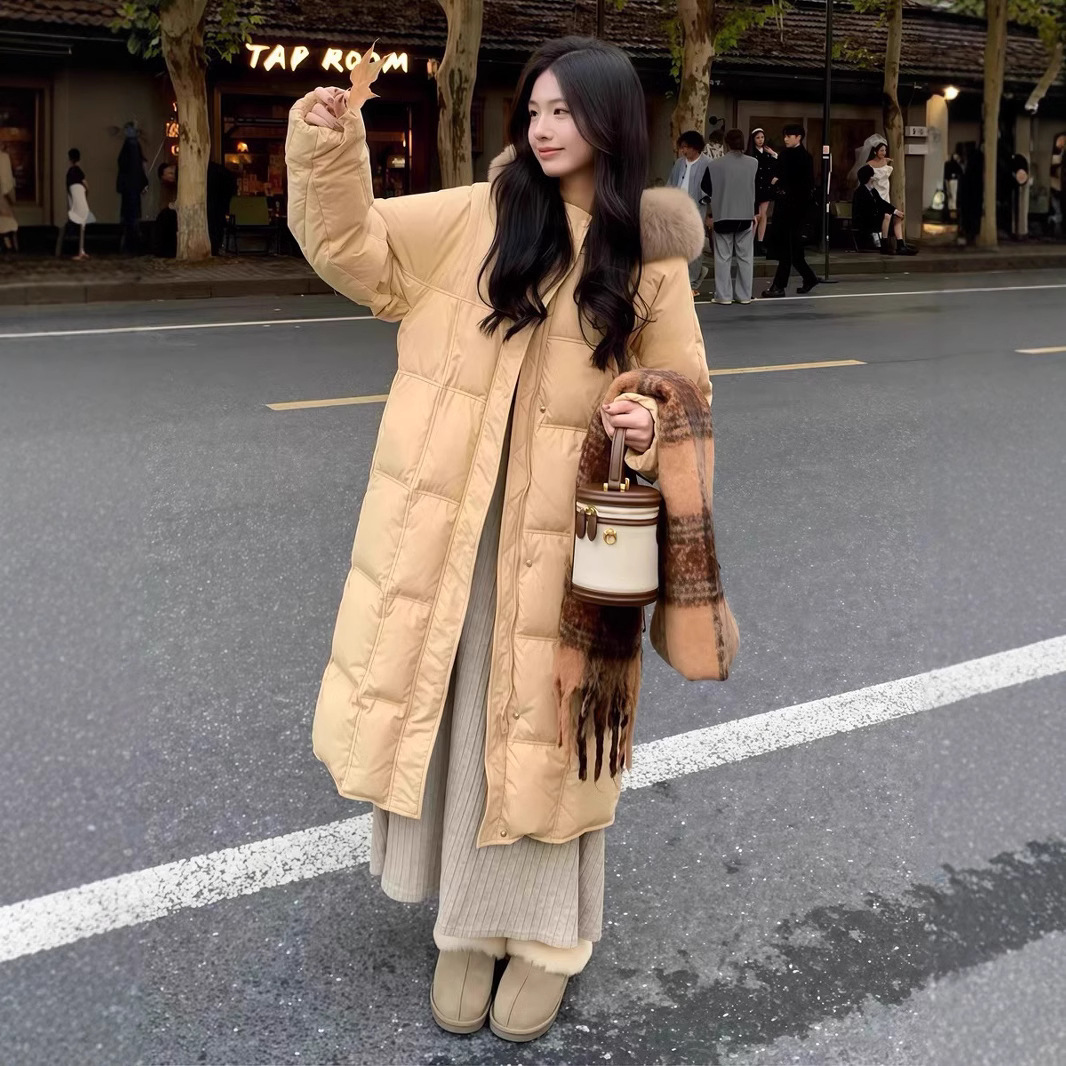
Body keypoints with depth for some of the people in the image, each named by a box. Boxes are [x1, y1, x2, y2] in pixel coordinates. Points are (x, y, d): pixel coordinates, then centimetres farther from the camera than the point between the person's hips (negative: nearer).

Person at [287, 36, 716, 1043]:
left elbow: (681, 386, 6)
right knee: (456, 720, 11)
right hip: (447, 522, 2)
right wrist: (330, 146, -11)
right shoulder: (476, 215, 3)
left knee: (541, 728, 8)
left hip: (565, 532, -2)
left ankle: (546, 936, 26)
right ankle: (467, 921, 29)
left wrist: (650, 425, -16)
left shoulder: (650, 252, 1)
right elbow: (350, 246, 4)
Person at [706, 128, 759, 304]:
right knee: (745, 257, 8)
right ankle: (744, 295, 10)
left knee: (723, 258, 5)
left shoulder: (715, 165, -8)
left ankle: (723, 295, 3)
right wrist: (756, 212, 11)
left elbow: (708, 190, 0)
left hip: (722, 216, -1)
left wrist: (712, 212, 12)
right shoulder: (754, 163, -3)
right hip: (746, 216, 2)